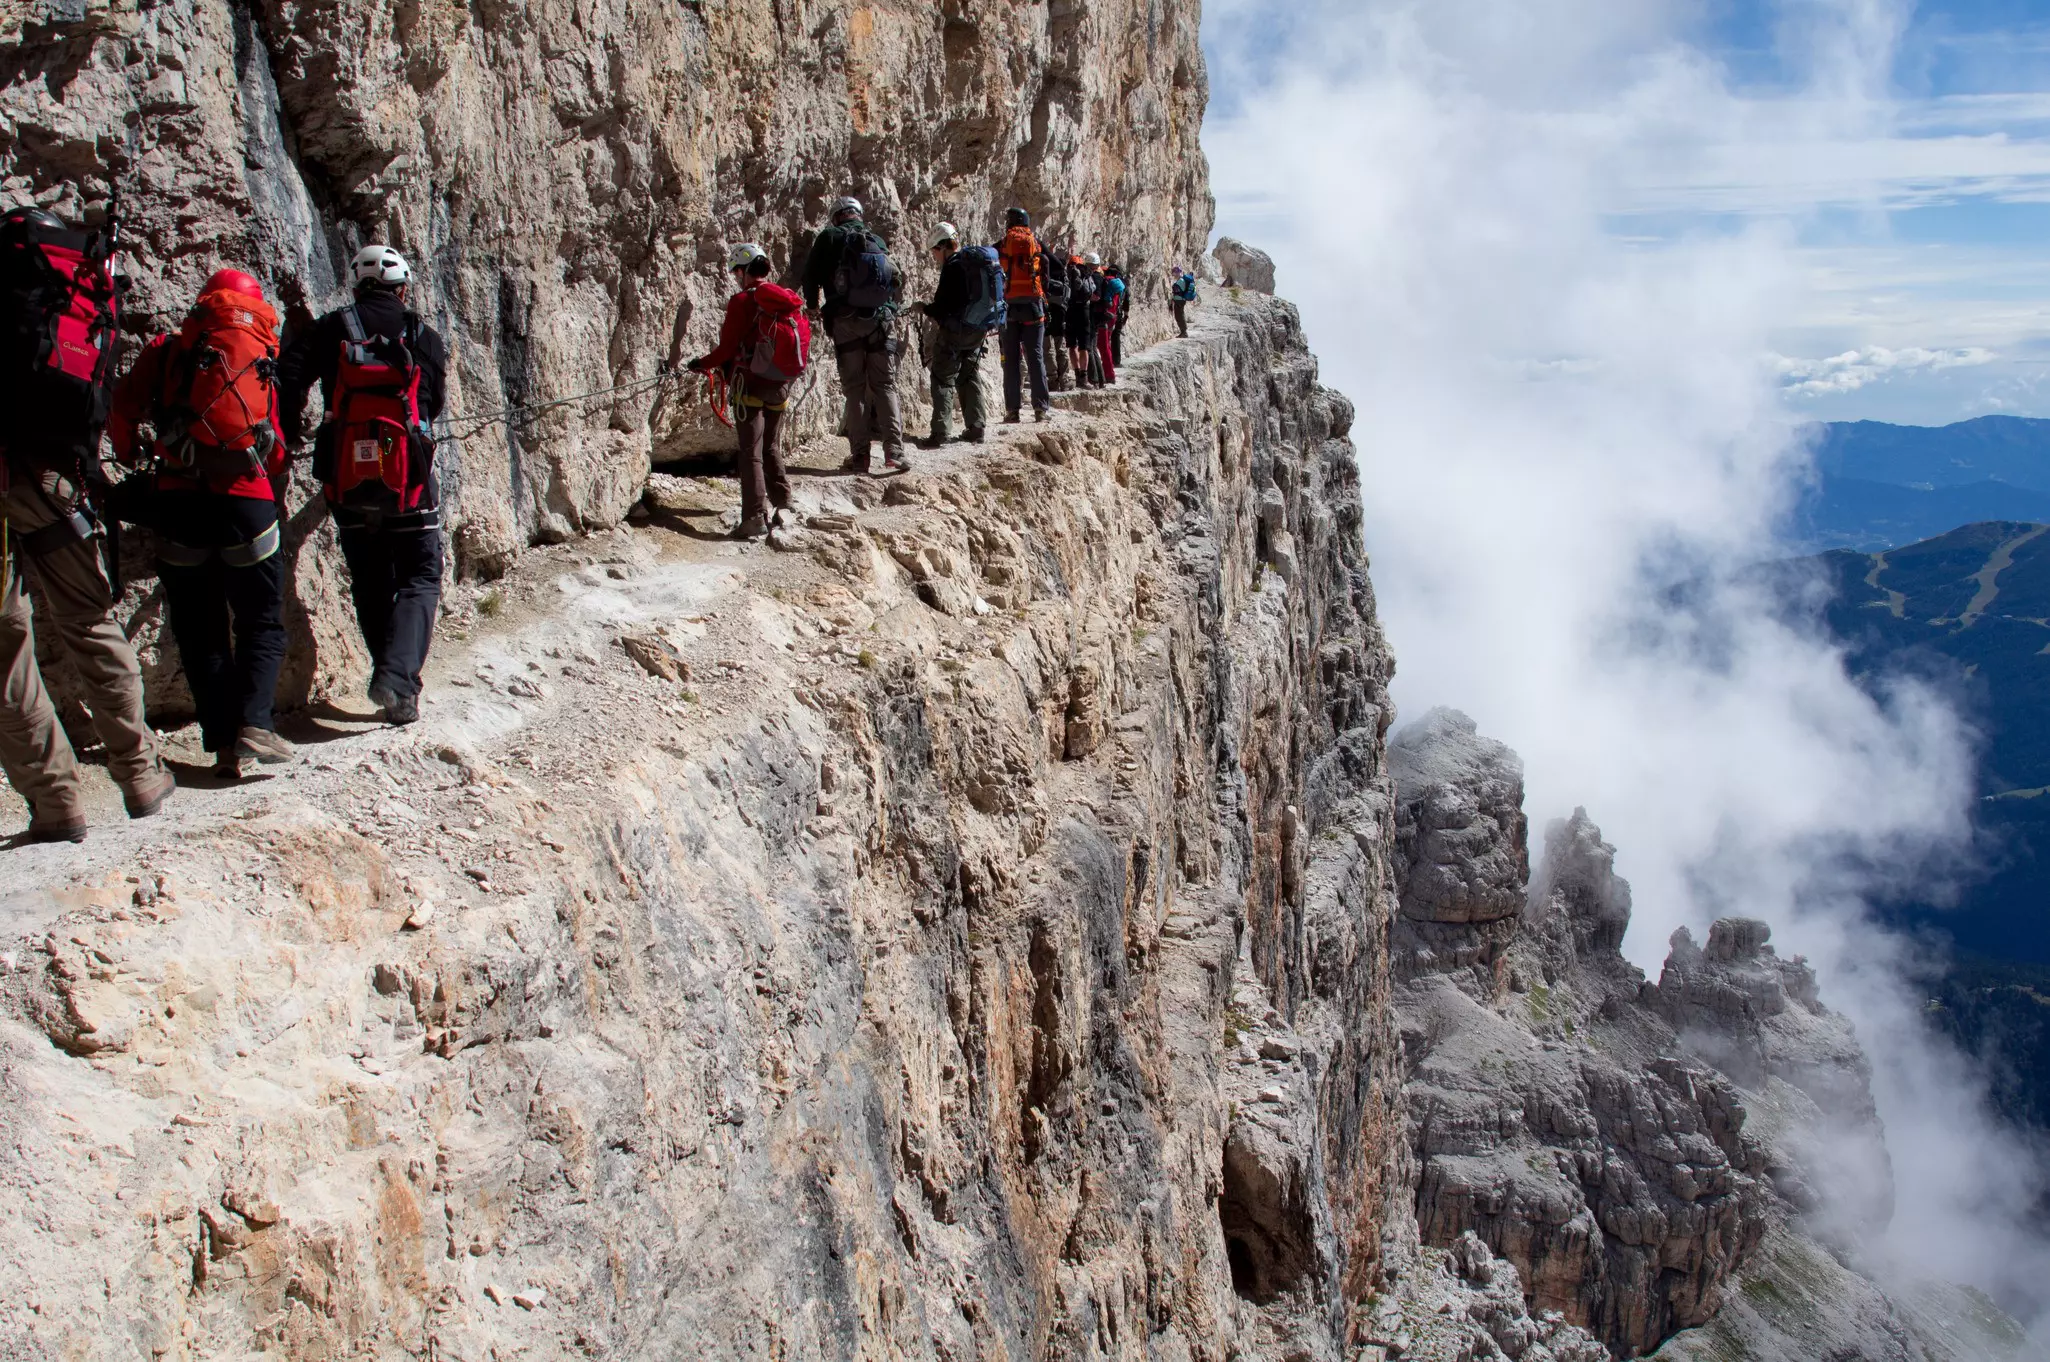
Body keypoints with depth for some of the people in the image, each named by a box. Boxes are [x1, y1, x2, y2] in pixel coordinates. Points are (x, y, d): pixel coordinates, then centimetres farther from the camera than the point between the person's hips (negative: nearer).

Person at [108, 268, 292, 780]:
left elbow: (122, 407, 3)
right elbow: (276, 449, 10)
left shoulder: (166, 349, 10)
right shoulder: (261, 359, 10)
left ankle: (221, 742, 3)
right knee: (261, 623, 10)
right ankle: (253, 722, -10)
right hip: (245, 499, -1)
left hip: (177, 500, 1)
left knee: (199, 631, 9)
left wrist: (132, 455, 20)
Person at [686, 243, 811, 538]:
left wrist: (703, 364, 7)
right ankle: (783, 509, 14)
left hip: (751, 384, -5)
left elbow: (728, 348, -12)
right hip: (780, 386, 6)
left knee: (751, 452, -2)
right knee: (772, 448, 18)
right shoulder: (789, 301, 5)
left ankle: (755, 517, -7)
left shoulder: (742, 301, -11)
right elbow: (802, 341, 10)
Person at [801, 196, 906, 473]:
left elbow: (811, 273, 3)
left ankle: (860, 454, -2)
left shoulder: (829, 238, 5)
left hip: (846, 322, -2)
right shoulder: (878, 242, 16)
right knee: (885, 386, 6)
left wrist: (813, 305, 20)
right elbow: (897, 282, 17)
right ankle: (893, 450, -6)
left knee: (854, 388, 2)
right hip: (882, 320, 2)